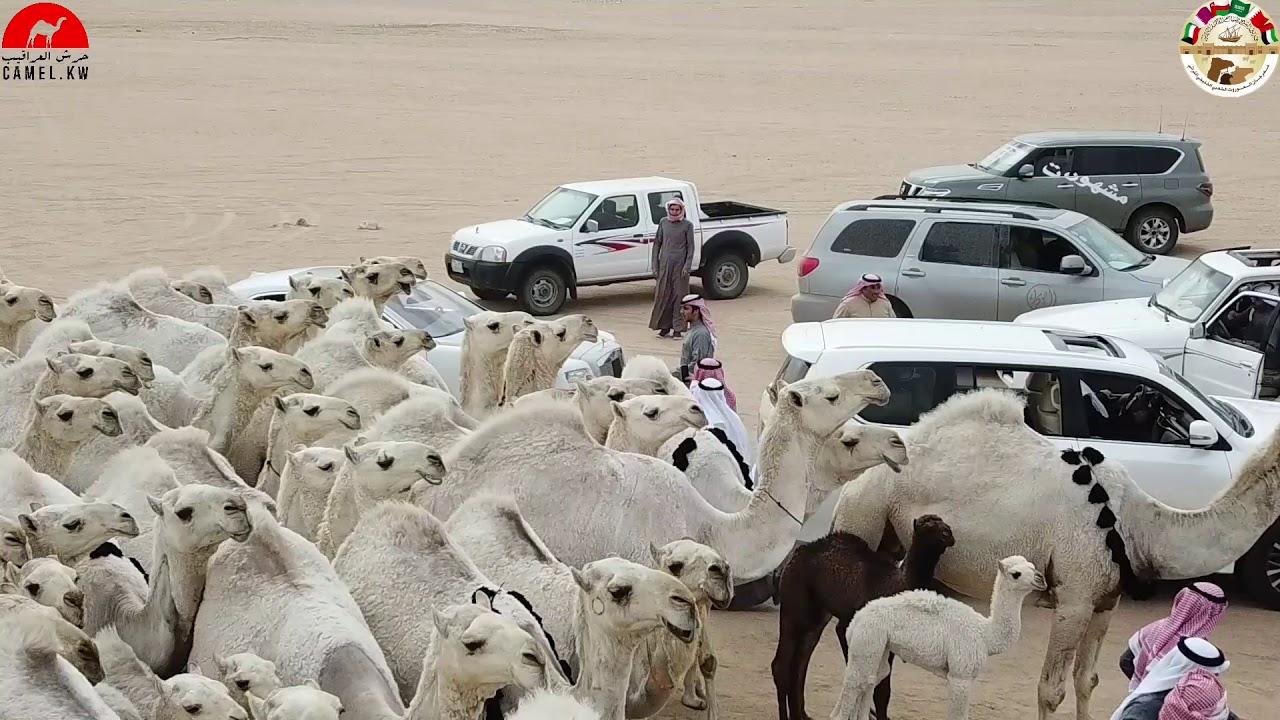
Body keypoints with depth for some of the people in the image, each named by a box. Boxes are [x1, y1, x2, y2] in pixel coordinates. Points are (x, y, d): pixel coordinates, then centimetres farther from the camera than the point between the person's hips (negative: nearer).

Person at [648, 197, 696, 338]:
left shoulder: (687, 225, -1)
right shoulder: (663, 222, 7)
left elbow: (690, 247, -1)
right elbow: (657, 243, 10)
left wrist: (687, 266, -10)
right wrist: (654, 264, 4)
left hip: (680, 265, -3)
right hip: (664, 265, 3)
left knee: (679, 296, -1)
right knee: (663, 295, 4)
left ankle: (677, 328, 4)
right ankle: (664, 327, 14)